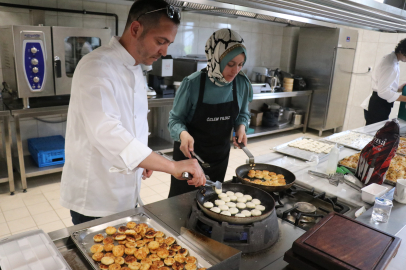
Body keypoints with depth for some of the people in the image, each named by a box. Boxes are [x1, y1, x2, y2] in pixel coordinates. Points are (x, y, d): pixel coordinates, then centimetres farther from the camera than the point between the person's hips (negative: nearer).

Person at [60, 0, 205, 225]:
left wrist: (145, 159, 11)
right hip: (94, 200, -8)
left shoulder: (134, 69, 7)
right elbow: (107, 134, -36)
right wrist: (173, 166, -38)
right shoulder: (97, 67, -22)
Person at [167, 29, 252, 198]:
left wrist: (241, 126, -14)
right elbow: (175, 119, -13)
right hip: (189, 153, -3)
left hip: (220, 156, 4)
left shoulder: (242, 83, -9)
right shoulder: (192, 83, -21)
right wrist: (183, 134, -33)